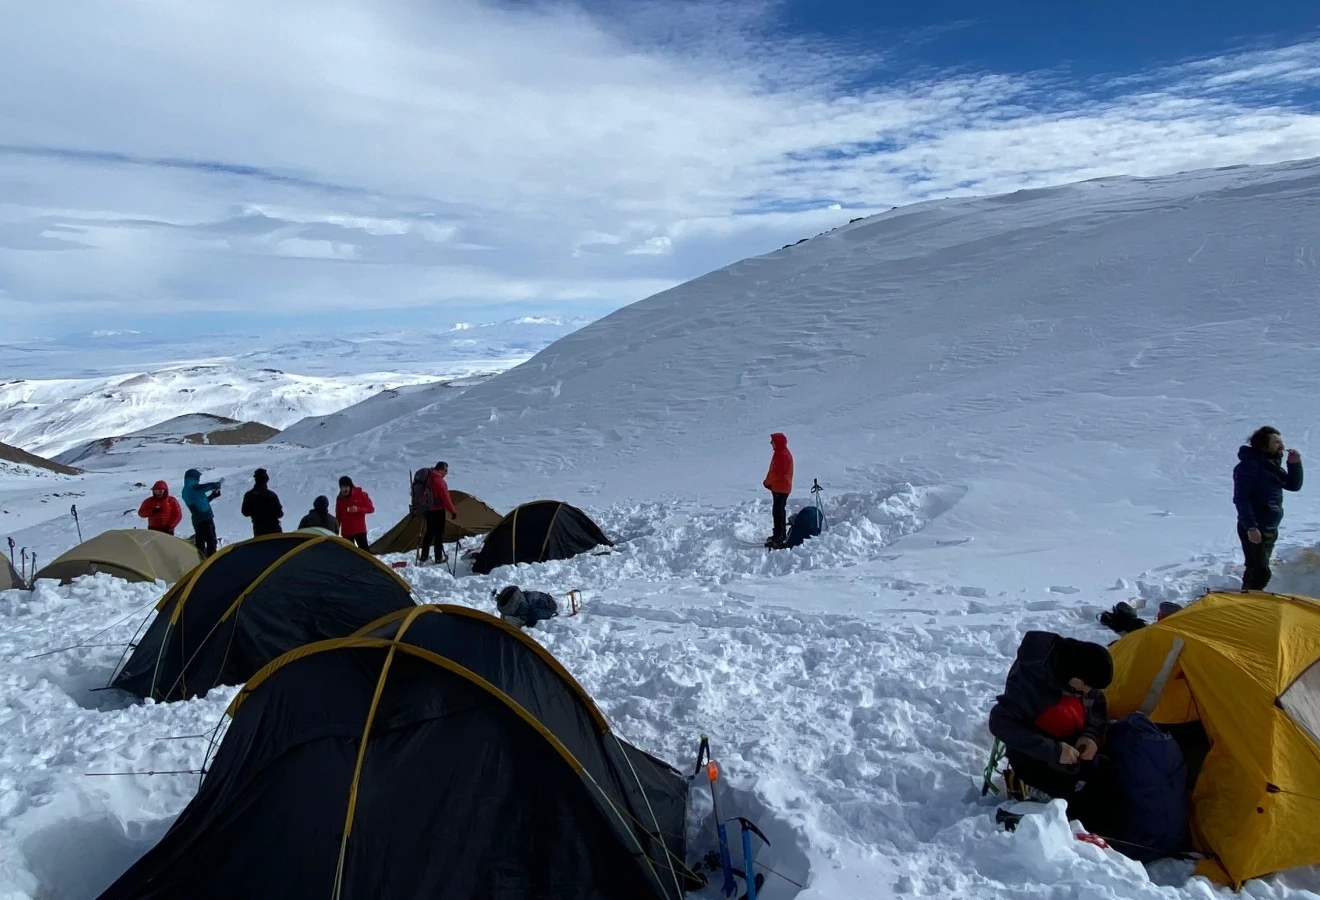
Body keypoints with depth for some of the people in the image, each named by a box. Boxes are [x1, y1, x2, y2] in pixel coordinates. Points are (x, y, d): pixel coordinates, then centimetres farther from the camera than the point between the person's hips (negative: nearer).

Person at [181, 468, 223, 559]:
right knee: (211, 541, -5)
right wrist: (219, 483, 6)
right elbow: (211, 485, -15)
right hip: (205, 517, -9)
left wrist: (213, 495, 20)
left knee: (200, 542, 11)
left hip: (196, 520, 9)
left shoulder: (185, 491, 15)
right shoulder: (194, 487, -13)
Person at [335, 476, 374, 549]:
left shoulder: (360, 495, -6)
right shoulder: (339, 498, 5)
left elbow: (371, 508, -5)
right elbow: (338, 516, 14)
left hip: (360, 529, -4)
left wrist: (358, 509, -21)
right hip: (346, 531, 4)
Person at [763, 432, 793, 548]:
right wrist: (768, 481, 5)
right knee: (780, 511, 18)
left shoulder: (783, 455, -19)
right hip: (778, 487, 11)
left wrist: (767, 482, -9)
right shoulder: (779, 453, 14)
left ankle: (778, 538, -11)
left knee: (778, 512, -11)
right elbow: (773, 470, 18)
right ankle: (781, 534, 29)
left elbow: (777, 472, -22)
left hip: (781, 488, -11)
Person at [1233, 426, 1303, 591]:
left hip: (1270, 528, 10)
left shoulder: (1272, 464, 12)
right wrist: (1251, 527, -25)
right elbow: (1241, 498, -21)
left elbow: (1294, 485, 16)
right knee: (1261, 573, -10)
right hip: (1255, 529, -10)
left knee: (1256, 570, 18)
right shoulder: (1249, 464, -16)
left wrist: (1294, 464, 0)